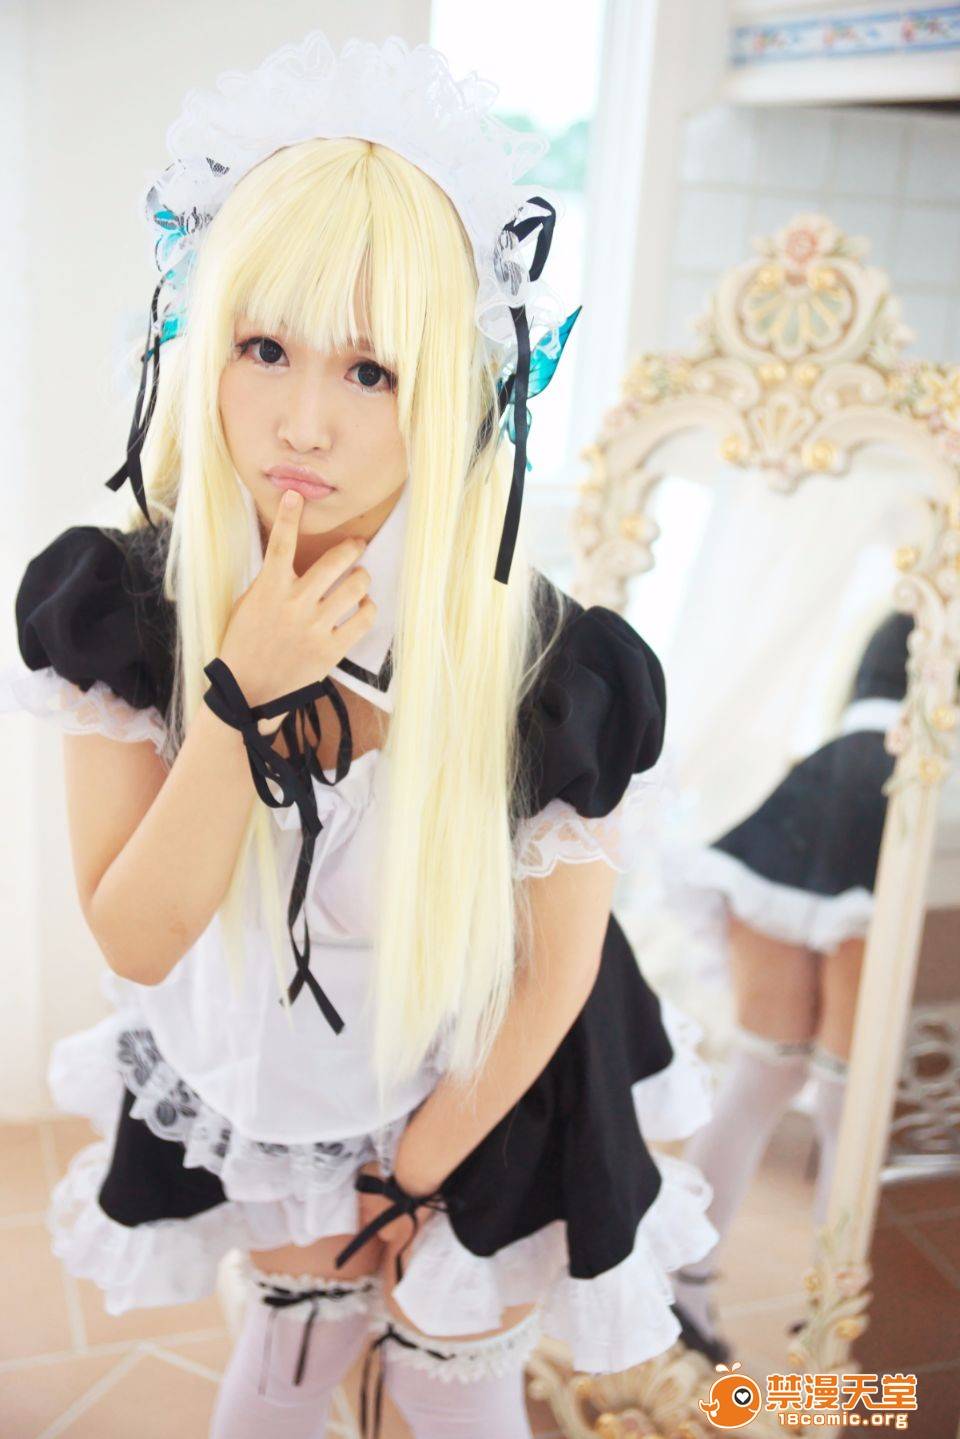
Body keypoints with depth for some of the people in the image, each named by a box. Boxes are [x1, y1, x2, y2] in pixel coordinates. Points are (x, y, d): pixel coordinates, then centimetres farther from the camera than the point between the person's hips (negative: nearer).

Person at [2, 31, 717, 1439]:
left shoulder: (561, 670, -30)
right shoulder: (119, 602, -23)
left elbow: (556, 973, -15)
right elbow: (134, 938, -20)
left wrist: (411, 1178, -5)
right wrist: (244, 700, -35)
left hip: (475, 1104, -2)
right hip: (249, 1082, 2)